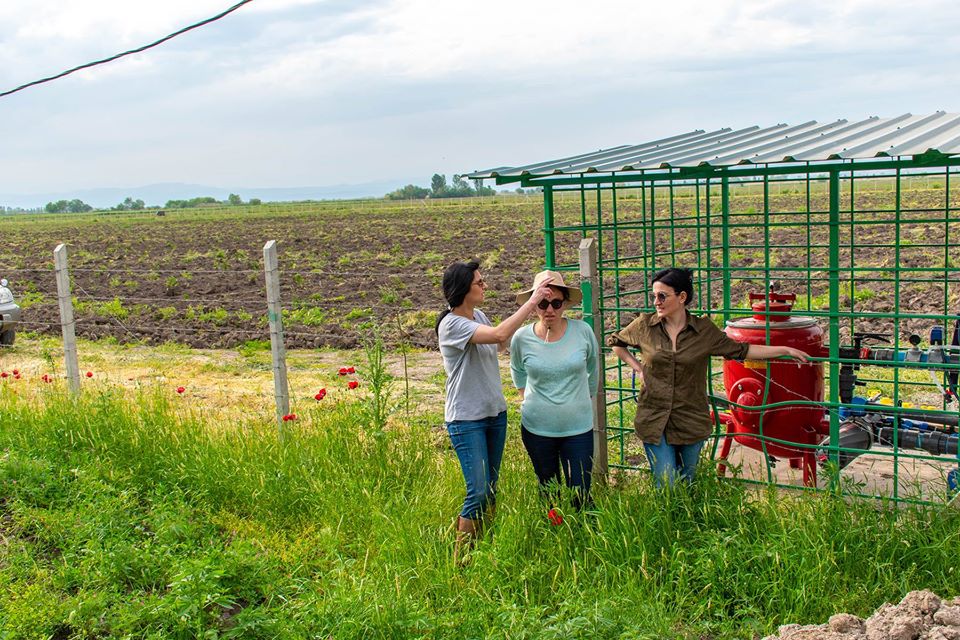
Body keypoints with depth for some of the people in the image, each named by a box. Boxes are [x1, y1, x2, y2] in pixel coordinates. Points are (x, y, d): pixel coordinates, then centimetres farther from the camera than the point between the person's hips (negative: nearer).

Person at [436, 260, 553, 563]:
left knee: (491, 489, 12)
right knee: (479, 492, -10)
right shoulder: (451, 324, -19)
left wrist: (528, 314, 14)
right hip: (466, 419, -8)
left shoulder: (479, 317, 6)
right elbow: (499, 335, -31)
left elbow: (500, 345, 22)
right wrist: (531, 302, -24)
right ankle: (460, 558, 5)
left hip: (495, 413, 8)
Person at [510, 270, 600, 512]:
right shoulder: (522, 338, -9)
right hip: (537, 428, 1)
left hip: (578, 427, -1)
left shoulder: (583, 331, -9)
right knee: (549, 493, 15)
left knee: (580, 495, 2)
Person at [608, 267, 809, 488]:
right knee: (667, 488, -4)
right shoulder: (644, 325, -2)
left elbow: (740, 351, 7)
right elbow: (615, 342, 16)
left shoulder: (704, 330, -2)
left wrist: (785, 350, 4)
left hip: (691, 421, 1)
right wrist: (636, 367, 5)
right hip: (654, 420, -1)